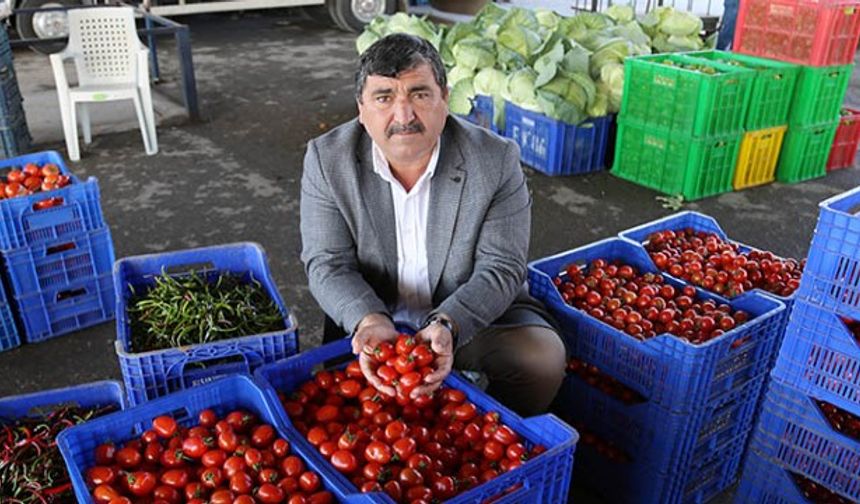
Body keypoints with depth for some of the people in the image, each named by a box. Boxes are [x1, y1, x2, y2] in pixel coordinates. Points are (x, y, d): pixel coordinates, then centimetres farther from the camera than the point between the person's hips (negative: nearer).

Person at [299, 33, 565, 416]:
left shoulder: (497, 159, -14)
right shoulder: (327, 159, -11)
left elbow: (501, 268, -14)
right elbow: (329, 265, -11)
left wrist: (446, 326, -33)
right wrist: (371, 322, -31)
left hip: (478, 313, 0)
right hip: (371, 316, 1)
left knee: (543, 358, -22)